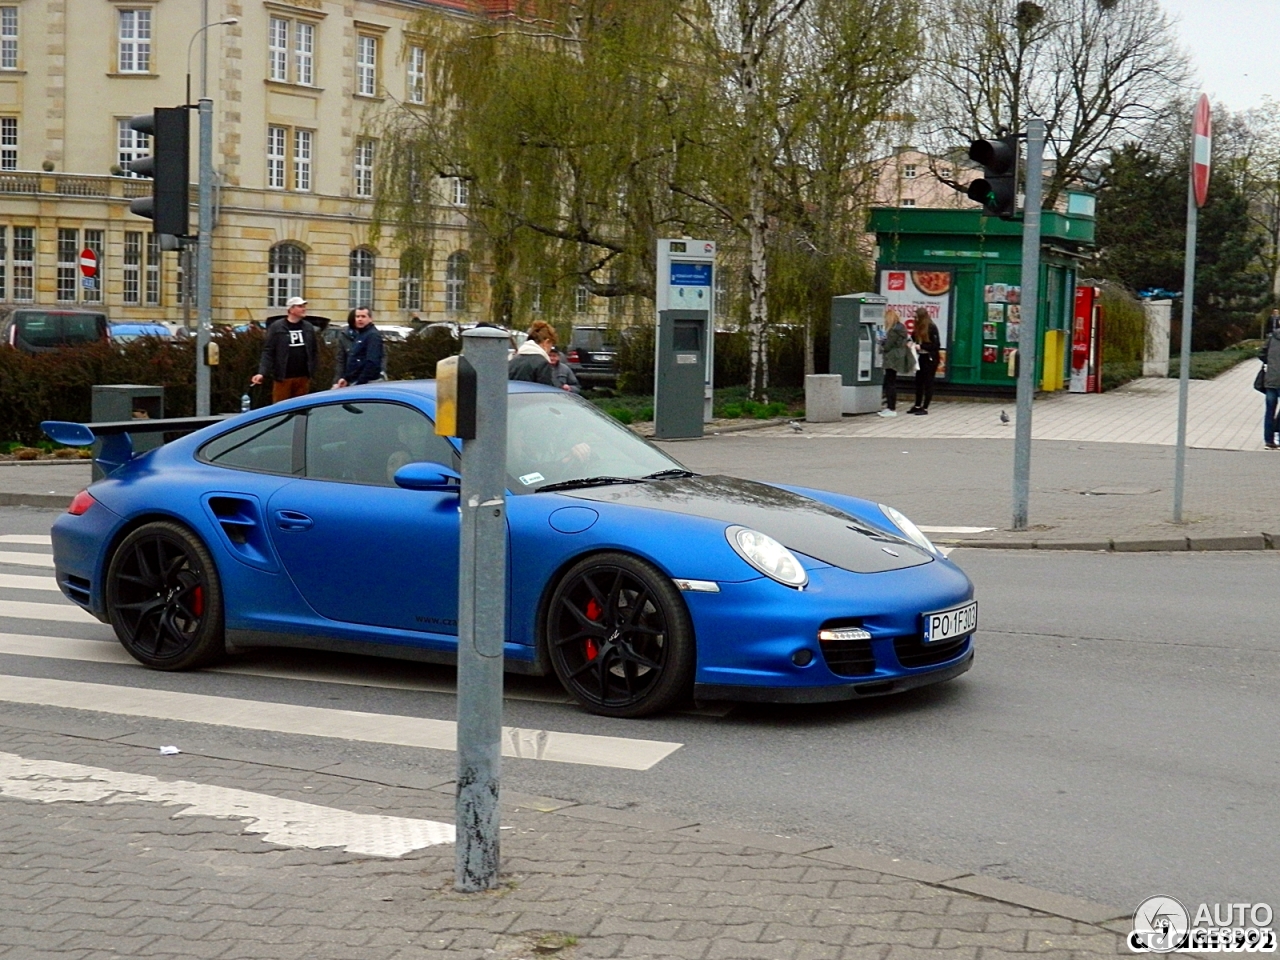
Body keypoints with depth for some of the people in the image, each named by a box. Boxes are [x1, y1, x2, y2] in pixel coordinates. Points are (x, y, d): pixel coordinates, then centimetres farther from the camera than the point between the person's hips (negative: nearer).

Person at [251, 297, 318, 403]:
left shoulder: (308, 328, 10)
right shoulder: (276, 327, -3)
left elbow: (314, 351, 13)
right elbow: (268, 352, -6)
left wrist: (311, 371, 5)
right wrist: (262, 372, -17)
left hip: (303, 377, 4)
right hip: (283, 377, -4)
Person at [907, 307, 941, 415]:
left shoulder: (932, 327, -14)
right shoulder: (919, 327, 5)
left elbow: (936, 345, -16)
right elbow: (915, 339, 15)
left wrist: (921, 346, -20)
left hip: (931, 358, -7)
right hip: (922, 357, 7)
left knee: (928, 383, 0)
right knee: (919, 381, 10)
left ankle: (925, 408, 4)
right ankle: (917, 406, 19)